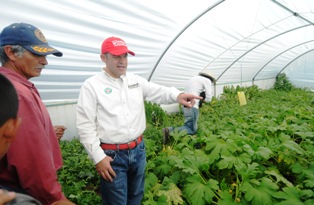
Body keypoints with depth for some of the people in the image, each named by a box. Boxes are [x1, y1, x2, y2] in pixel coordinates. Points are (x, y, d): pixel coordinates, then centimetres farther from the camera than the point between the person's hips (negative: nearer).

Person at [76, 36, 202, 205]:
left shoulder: (136, 80, 5)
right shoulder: (91, 86, -9)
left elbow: (158, 92, -4)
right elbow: (85, 125, -11)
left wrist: (177, 95, -27)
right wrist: (98, 157, -14)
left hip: (138, 149, 5)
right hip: (112, 155, -4)